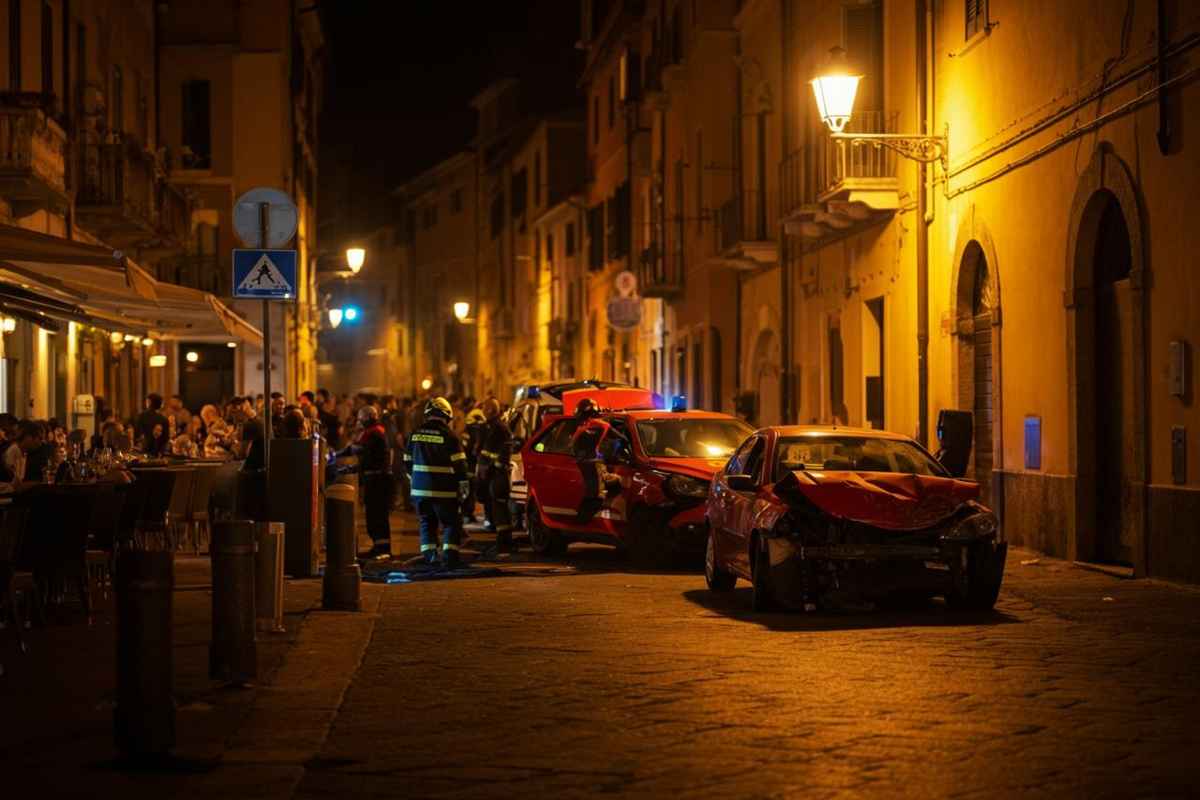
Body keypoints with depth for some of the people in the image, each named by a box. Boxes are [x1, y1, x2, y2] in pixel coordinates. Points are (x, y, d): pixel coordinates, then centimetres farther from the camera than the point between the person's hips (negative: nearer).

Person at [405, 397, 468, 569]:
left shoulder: (415, 434, 5)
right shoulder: (448, 436, -10)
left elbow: (408, 462, 14)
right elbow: (459, 464, -10)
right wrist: (463, 488, 0)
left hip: (420, 489, 4)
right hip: (444, 490, -4)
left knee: (427, 522, 17)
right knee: (451, 523, 5)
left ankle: (429, 555, 9)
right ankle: (449, 558, -5)